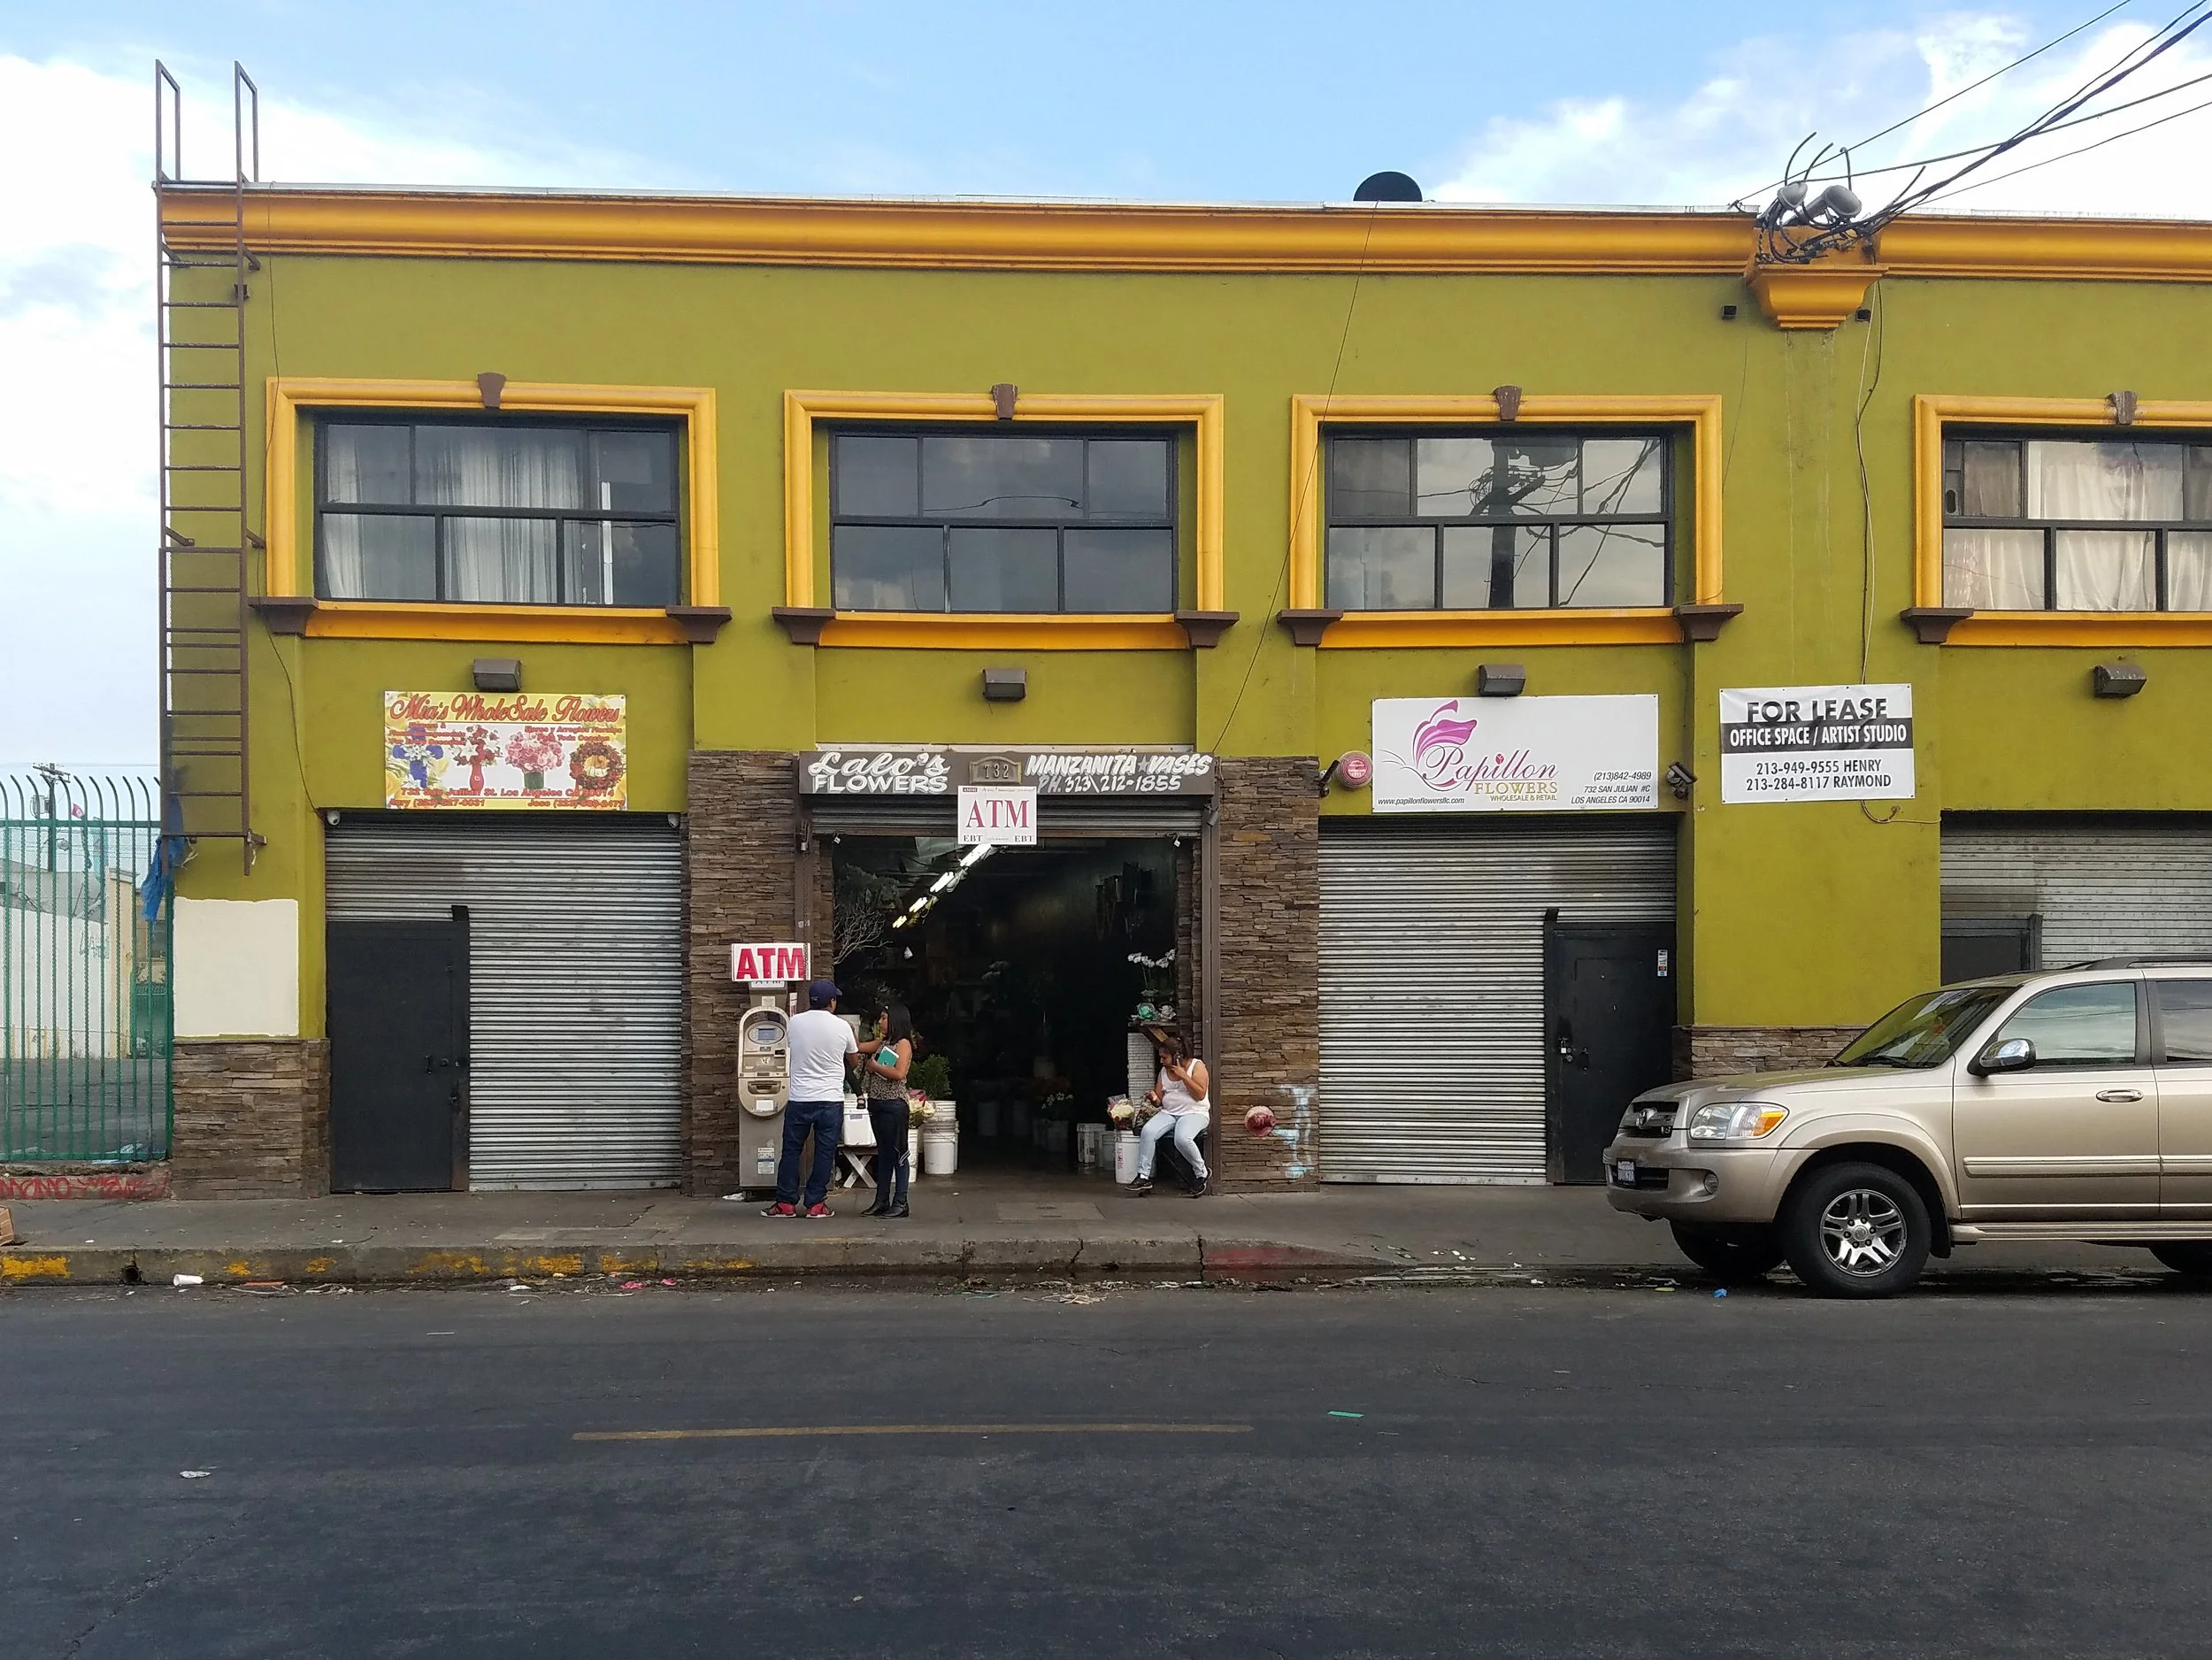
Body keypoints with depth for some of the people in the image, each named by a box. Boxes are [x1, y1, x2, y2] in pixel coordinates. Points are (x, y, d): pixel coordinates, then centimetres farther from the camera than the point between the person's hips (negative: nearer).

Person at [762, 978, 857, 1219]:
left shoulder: (795, 1023, -1)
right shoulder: (842, 1027, -5)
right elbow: (853, 1059, 11)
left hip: (799, 1099, 1)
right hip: (831, 1099, -1)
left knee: (791, 1151, 10)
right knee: (825, 1153, 6)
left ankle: (786, 1203, 12)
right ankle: (815, 1205, 8)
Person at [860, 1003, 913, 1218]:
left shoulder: (903, 1043, -8)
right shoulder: (882, 1042, 15)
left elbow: (899, 1073, -20)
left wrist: (875, 1066, -12)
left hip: (893, 1105, -8)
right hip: (876, 1103, 8)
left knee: (897, 1153, -3)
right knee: (883, 1153, 11)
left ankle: (900, 1202, 0)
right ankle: (881, 1201, 15)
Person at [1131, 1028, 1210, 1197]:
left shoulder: (1196, 1065, -2)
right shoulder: (1164, 1071, 14)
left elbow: (1200, 1094, -13)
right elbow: (1160, 1101, 17)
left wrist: (1183, 1075, -17)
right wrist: (1154, 1099, -8)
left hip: (1194, 1113, -5)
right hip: (1168, 1113, 5)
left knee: (1182, 1138, -36)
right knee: (1147, 1132, -25)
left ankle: (1202, 1175, -13)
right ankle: (1143, 1178, -23)